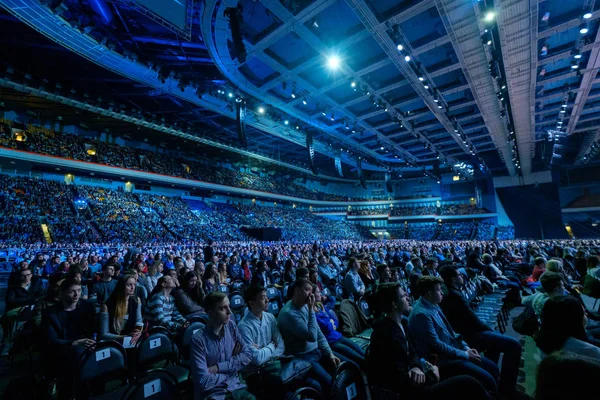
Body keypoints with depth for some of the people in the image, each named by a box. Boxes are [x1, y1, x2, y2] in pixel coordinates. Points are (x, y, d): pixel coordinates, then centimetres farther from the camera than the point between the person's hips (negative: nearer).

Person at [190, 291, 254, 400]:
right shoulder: (198, 340, -14)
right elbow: (204, 381, -16)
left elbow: (248, 355, -3)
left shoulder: (231, 326, 0)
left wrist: (218, 368, -12)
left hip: (236, 388, 3)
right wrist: (231, 369, -5)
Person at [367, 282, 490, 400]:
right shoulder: (386, 334, -27)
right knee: (467, 383, -9)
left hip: (411, 380, 8)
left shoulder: (401, 322, 3)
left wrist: (416, 367, -8)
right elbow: (403, 383, -22)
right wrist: (425, 369, -8)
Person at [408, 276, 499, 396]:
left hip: (455, 351, 9)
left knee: (493, 369, 13)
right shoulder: (421, 314, -27)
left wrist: (466, 347, 4)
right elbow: (436, 345, -23)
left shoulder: (434, 306, 4)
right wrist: (465, 355, -13)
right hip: (443, 360, -9)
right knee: (487, 380, -12)